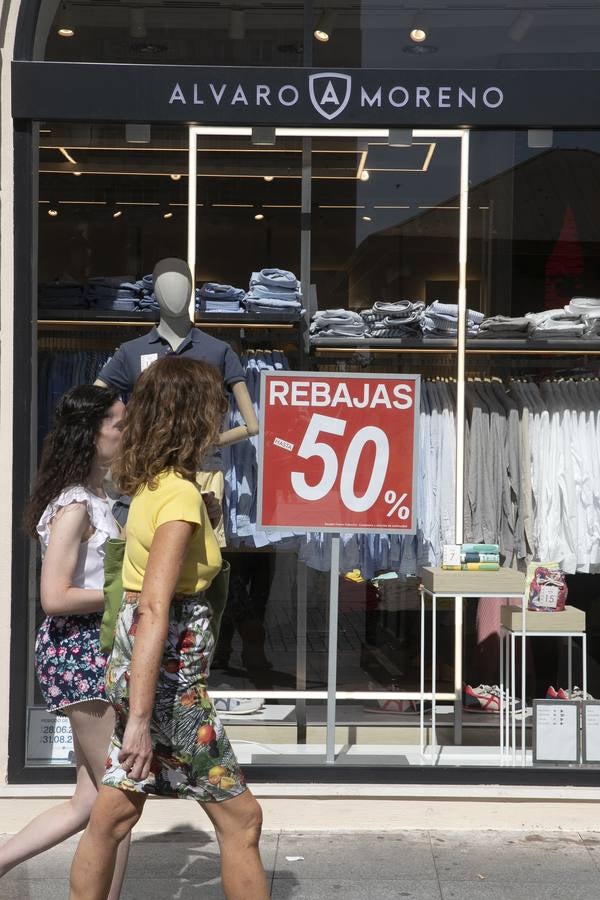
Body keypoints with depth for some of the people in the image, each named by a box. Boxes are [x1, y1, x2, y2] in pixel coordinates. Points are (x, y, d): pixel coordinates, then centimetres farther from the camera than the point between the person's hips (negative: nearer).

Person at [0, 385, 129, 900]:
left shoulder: (96, 500, 15)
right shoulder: (74, 506, -14)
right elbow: (55, 598, -20)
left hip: (95, 652, 9)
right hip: (79, 651, -9)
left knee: (91, 803, 10)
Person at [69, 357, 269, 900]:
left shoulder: (150, 485, 7)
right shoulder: (182, 495, -19)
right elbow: (155, 611, -25)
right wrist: (139, 718, -26)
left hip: (140, 671, 9)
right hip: (168, 680, -9)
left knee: (114, 815, 13)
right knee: (240, 817, 3)